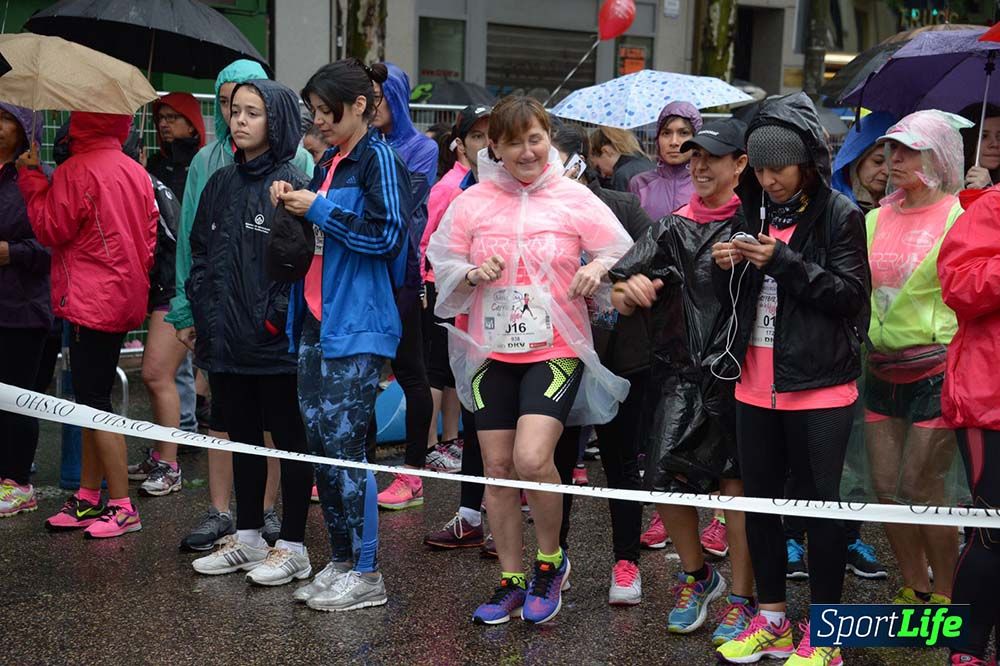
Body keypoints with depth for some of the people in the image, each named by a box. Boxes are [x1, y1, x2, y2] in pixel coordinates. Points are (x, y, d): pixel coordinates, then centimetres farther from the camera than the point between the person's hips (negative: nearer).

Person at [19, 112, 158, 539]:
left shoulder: (77, 171, -14)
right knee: (94, 399, 14)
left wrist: (31, 178, 2)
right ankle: (88, 499, 20)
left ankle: (122, 507, -1)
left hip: (90, 302, -8)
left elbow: (50, 229, -7)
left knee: (94, 404, -3)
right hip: (124, 300, 8)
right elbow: (149, 235, 12)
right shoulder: (134, 172, 8)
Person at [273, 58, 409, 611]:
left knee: (343, 443, -7)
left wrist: (318, 209, -13)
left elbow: (387, 235, -17)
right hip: (317, 321, 9)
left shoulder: (378, 159, -8)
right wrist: (293, 206, 5)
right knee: (319, 442, 9)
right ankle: (340, 562, 20)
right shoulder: (328, 163, 17)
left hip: (356, 327, -9)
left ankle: (365, 573, 3)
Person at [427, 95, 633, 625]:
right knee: (498, 467, 6)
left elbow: (622, 254, 4)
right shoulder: (473, 202, 3)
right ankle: (511, 581, 22)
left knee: (532, 459, -19)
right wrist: (473, 274, -11)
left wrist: (597, 268, -17)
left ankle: (550, 560, 8)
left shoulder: (575, 199, -1)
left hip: (556, 349, -3)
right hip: (492, 351, 3)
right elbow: (443, 267, 9)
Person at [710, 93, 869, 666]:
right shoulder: (755, 211, 10)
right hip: (756, 386, 6)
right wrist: (727, 268, -7)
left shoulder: (839, 214, -6)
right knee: (759, 500, 12)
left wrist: (784, 262, -20)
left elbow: (851, 294, -12)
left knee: (820, 505, 2)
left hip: (818, 387, -6)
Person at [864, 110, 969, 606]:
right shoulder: (876, 219, 10)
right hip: (882, 370, 6)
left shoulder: (961, 217, -7)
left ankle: (946, 597, 14)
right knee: (886, 487, 8)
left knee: (919, 488, -4)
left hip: (936, 370, -6)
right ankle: (914, 590, 25)